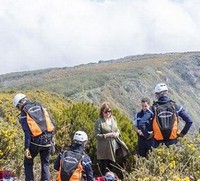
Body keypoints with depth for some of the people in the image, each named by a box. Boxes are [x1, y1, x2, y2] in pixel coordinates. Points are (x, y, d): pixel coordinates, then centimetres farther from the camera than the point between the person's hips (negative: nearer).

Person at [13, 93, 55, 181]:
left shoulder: (24, 114, -5)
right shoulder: (40, 106, 8)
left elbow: (27, 132, -15)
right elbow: (53, 122, 6)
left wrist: (26, 148, -15)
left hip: (36, 141, -4)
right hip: (48, 140, 4)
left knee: (28, 163, 16)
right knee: (45, 164, 16)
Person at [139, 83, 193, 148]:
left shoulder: (153, 108, -6)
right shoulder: (175, 106, -2)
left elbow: (141, 123, -15)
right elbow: (189, 121, -6)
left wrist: (147, 135, -2)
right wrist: (183, 133, 4)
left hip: (158, 143, -1)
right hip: (172, 142, 1)